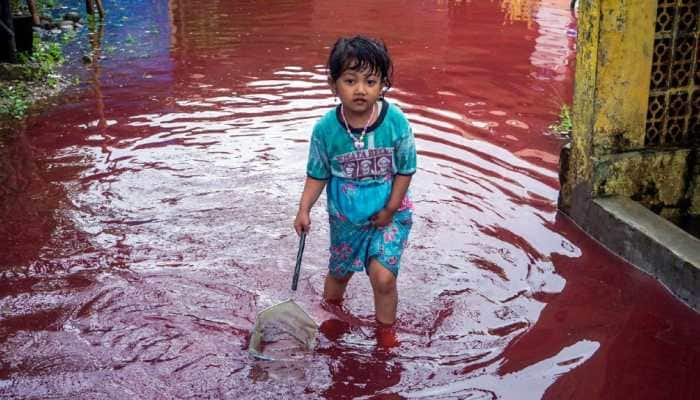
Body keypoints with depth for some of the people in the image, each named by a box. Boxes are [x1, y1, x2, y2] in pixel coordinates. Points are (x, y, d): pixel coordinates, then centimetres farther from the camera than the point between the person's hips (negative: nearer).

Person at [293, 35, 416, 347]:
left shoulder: (395, 122, -21)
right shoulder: (325, 128, -18)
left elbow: (405, 170, -10)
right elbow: (317, 174, -5)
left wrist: (390, 209, -12)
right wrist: (304, 209, -14)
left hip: (389, 212, -2)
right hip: (345, 215, 2)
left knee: (383, 275, -14)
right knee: (339, 272, 20)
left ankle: (386, 330, 14)